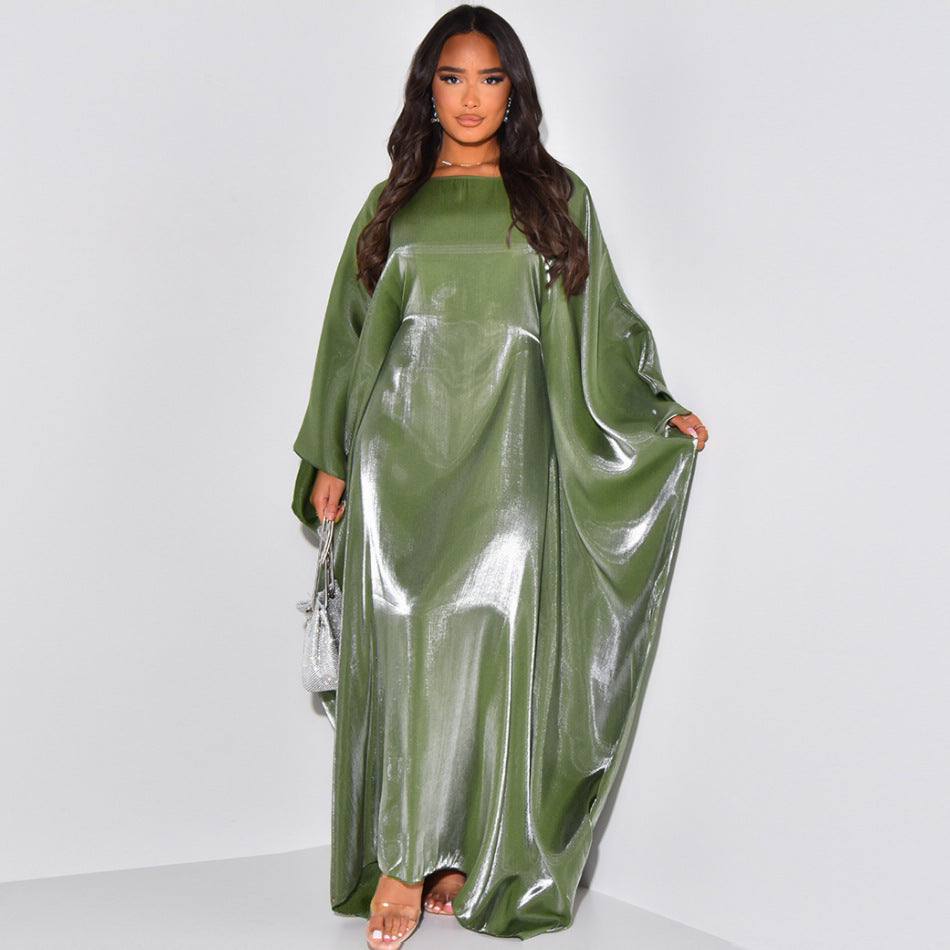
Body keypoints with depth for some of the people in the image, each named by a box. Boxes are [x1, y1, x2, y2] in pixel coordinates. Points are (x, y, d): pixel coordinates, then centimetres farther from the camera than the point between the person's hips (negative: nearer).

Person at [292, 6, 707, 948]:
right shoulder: (392, 204, 13)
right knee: (406, 645, -5)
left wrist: (654, 412, 4)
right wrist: (327, 460, 10)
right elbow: (352, 334, 15)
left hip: (507, 452, 0)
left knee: (493, 645, -2)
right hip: (405, 448, 1)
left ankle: (471, 854, 10)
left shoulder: (556, 197, 11)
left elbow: (599, 322, 14)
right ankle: (403, 858, 2)